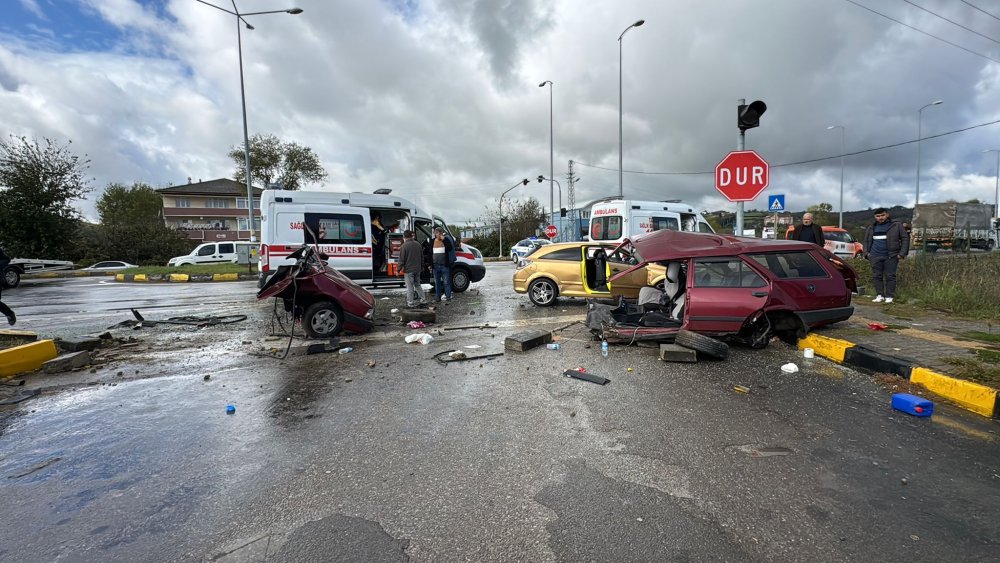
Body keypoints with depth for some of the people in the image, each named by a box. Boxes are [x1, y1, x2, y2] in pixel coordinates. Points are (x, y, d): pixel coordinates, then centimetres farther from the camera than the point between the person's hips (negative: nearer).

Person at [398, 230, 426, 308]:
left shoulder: (404, 246, -13)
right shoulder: (418, 244, 8)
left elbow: (401, 259, -13)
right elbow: (422, 257, 16)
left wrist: (399, 269, -5)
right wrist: (422, 267, 24)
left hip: (408, 270, -6)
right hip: (417, 269, 6)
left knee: (410, 287, 0)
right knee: (417, 285, 18)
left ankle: (410, 303, 4)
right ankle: (423, 300, 18)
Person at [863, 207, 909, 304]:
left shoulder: (896, 226, 4)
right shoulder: (871, 228, 14)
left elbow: (905, 239, 3)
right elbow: (866, 241, 22)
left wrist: (902, 253, -6)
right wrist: (866, 252, 9)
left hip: (891, 256, -3)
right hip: (875, 256, 3)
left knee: (890, 276, -2)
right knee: (876, 276, 2)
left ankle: (889, 296, 3)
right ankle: (879, 295, 8)